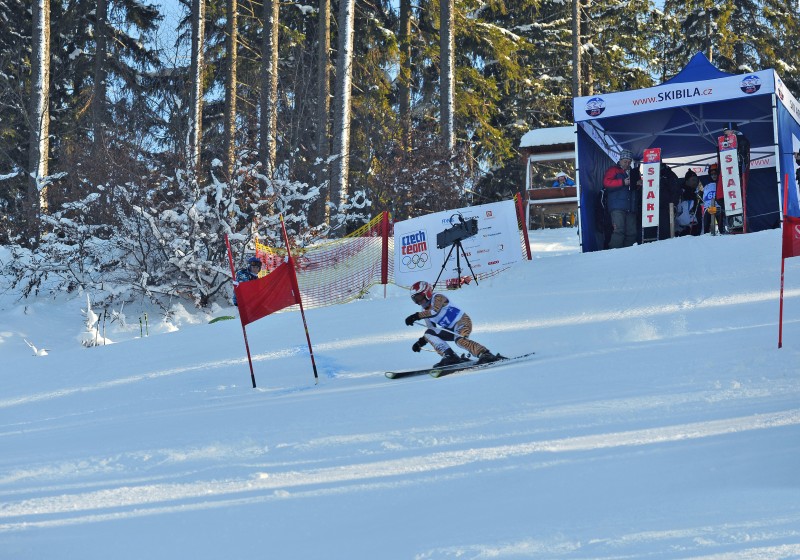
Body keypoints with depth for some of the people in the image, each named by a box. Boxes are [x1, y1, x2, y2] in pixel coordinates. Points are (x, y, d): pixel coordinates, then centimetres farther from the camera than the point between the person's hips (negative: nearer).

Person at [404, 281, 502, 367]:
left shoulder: (437, 297, -10)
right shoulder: (425, 312, 14)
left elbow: (434, 311, -30)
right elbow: (432, 330, 18)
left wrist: (416, 316, -33)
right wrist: (421, 342, 3)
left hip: (462, 321, -9)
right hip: (451, 329, 9)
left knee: (459, 340, -35)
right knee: (429, 334, -6)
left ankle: (486, 355, -42)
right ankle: (449, 356, -17)